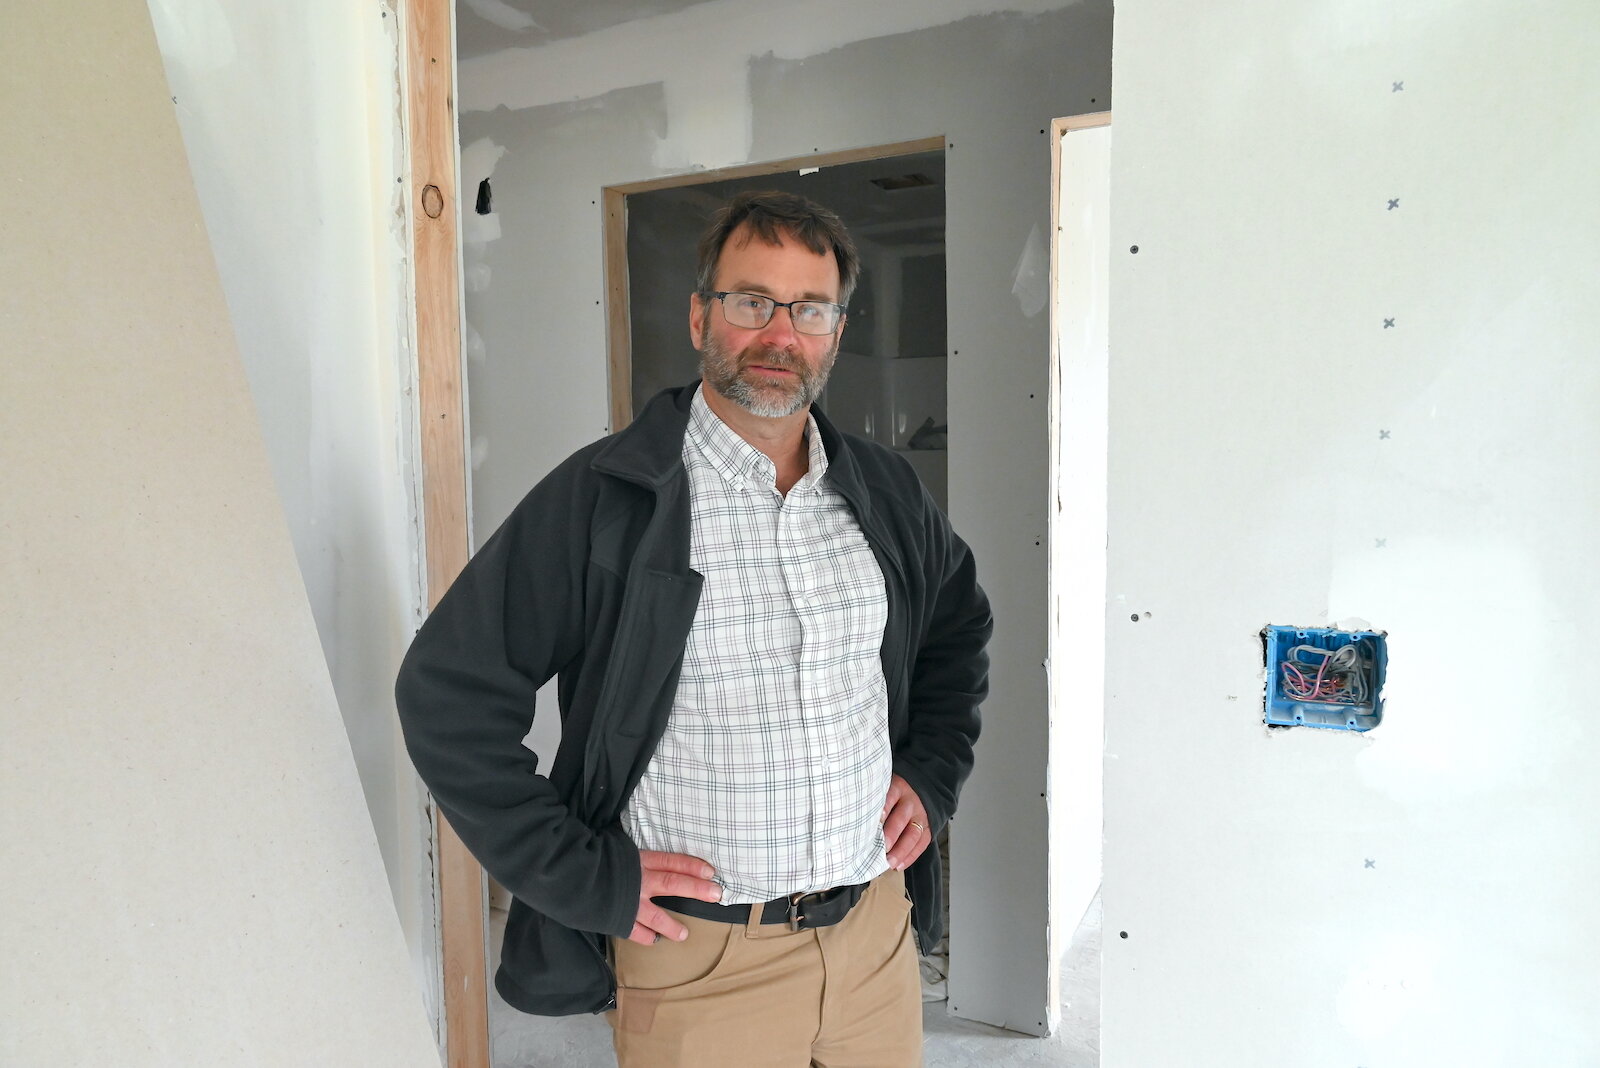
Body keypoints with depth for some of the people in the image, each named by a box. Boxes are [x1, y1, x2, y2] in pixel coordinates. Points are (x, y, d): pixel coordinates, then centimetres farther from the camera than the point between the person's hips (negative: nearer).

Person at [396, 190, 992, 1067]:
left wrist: (931, 773, 7)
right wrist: (582, 874, -12)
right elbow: (445, 691, -10)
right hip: (698, 964, -4)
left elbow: (961, 628, 20)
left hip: (878, 932, 5)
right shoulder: (600, 498, -12)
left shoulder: (885, 491, 3)